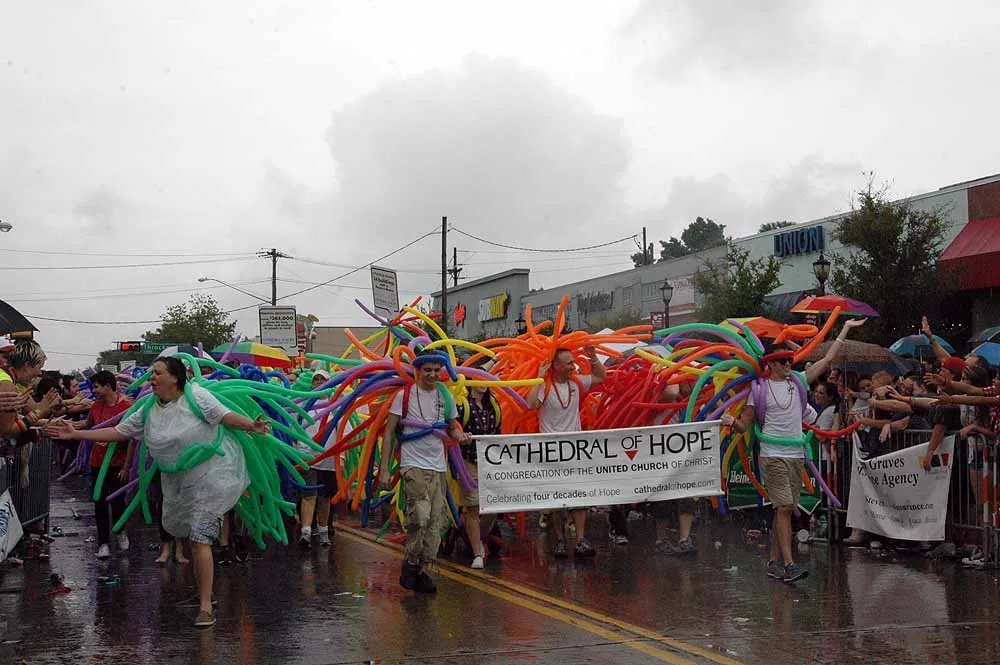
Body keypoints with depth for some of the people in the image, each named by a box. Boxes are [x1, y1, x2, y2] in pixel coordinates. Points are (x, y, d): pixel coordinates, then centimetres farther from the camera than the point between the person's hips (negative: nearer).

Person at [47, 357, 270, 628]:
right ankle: (203, 593, 36)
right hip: (178, 482, 7)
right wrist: (76, 433, 6)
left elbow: (227, 416, -17)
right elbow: (118, 432, 9)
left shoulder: (196, 396, -12)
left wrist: (252, 425, -35)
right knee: (194, 538, 17)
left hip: (209, 475, -7)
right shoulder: (148, 411, 5)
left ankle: (206, 608, -10)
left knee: (199, 540, -14)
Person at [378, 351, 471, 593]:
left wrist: (459, 435, -3)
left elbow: (452, 427, 23)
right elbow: (389, 432, 0)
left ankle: (422, 570, 14)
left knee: (435, 522, 3)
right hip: (413, 466, -5)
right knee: (420, 516, -20)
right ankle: (411, 564, 0)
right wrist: (384, 469, -5)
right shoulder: (404, 395, -1)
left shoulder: (446, 397, 11)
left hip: (438, 468, 5)